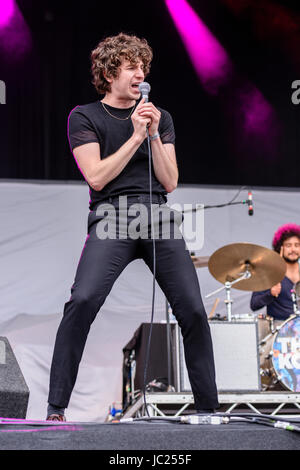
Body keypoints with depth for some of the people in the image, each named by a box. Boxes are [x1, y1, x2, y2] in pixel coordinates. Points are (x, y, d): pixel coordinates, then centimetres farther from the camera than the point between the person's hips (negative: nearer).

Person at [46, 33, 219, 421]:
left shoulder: (160, 117, 19)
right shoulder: (85, 117, 8)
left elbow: (169, 181, 11)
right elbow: (97, 177, -3)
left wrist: (154, 135, -1)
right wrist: (135, 137, -5)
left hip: (159, 213, 4)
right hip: (111, 214, -4)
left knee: (193, 309, -7)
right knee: (83, 300, -26)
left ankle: (208, 407, 5)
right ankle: (56, 407, -21)